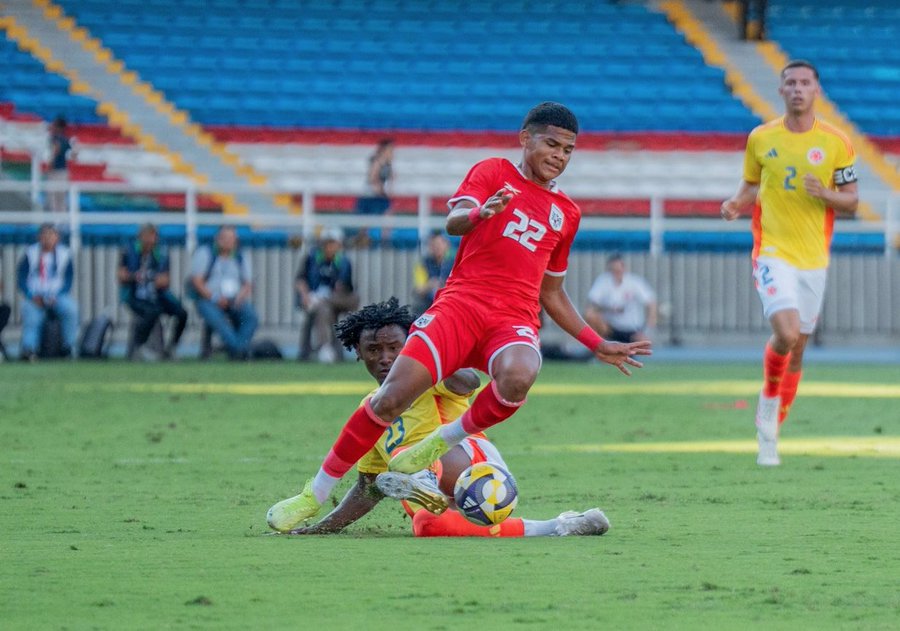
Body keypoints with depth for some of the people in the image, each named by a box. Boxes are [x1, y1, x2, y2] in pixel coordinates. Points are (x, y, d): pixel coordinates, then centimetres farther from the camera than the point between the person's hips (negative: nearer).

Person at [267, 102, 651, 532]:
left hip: (515, 321, 2)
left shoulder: (566, 213, 23)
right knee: (393, 396, -18)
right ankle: (313, 495, -4)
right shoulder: (493, 173, 12)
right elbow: (453, 221, -8)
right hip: (461, 303, -2)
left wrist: (598, 346, 27)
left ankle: (442, 442, -11)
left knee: (517, 379, -36)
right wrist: (480, 213, -31)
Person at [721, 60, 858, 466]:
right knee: (786, 333, -23)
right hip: (772, 253, -2)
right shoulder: (761, 139, 2)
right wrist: (736, 204, -7)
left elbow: (851, 202, 6)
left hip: (814, 258, 2)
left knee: (797, 348, 7)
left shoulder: (835, 143, 1)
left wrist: (825, 193, -15)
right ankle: (768, 403, 3)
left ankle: (771, 433, 22)